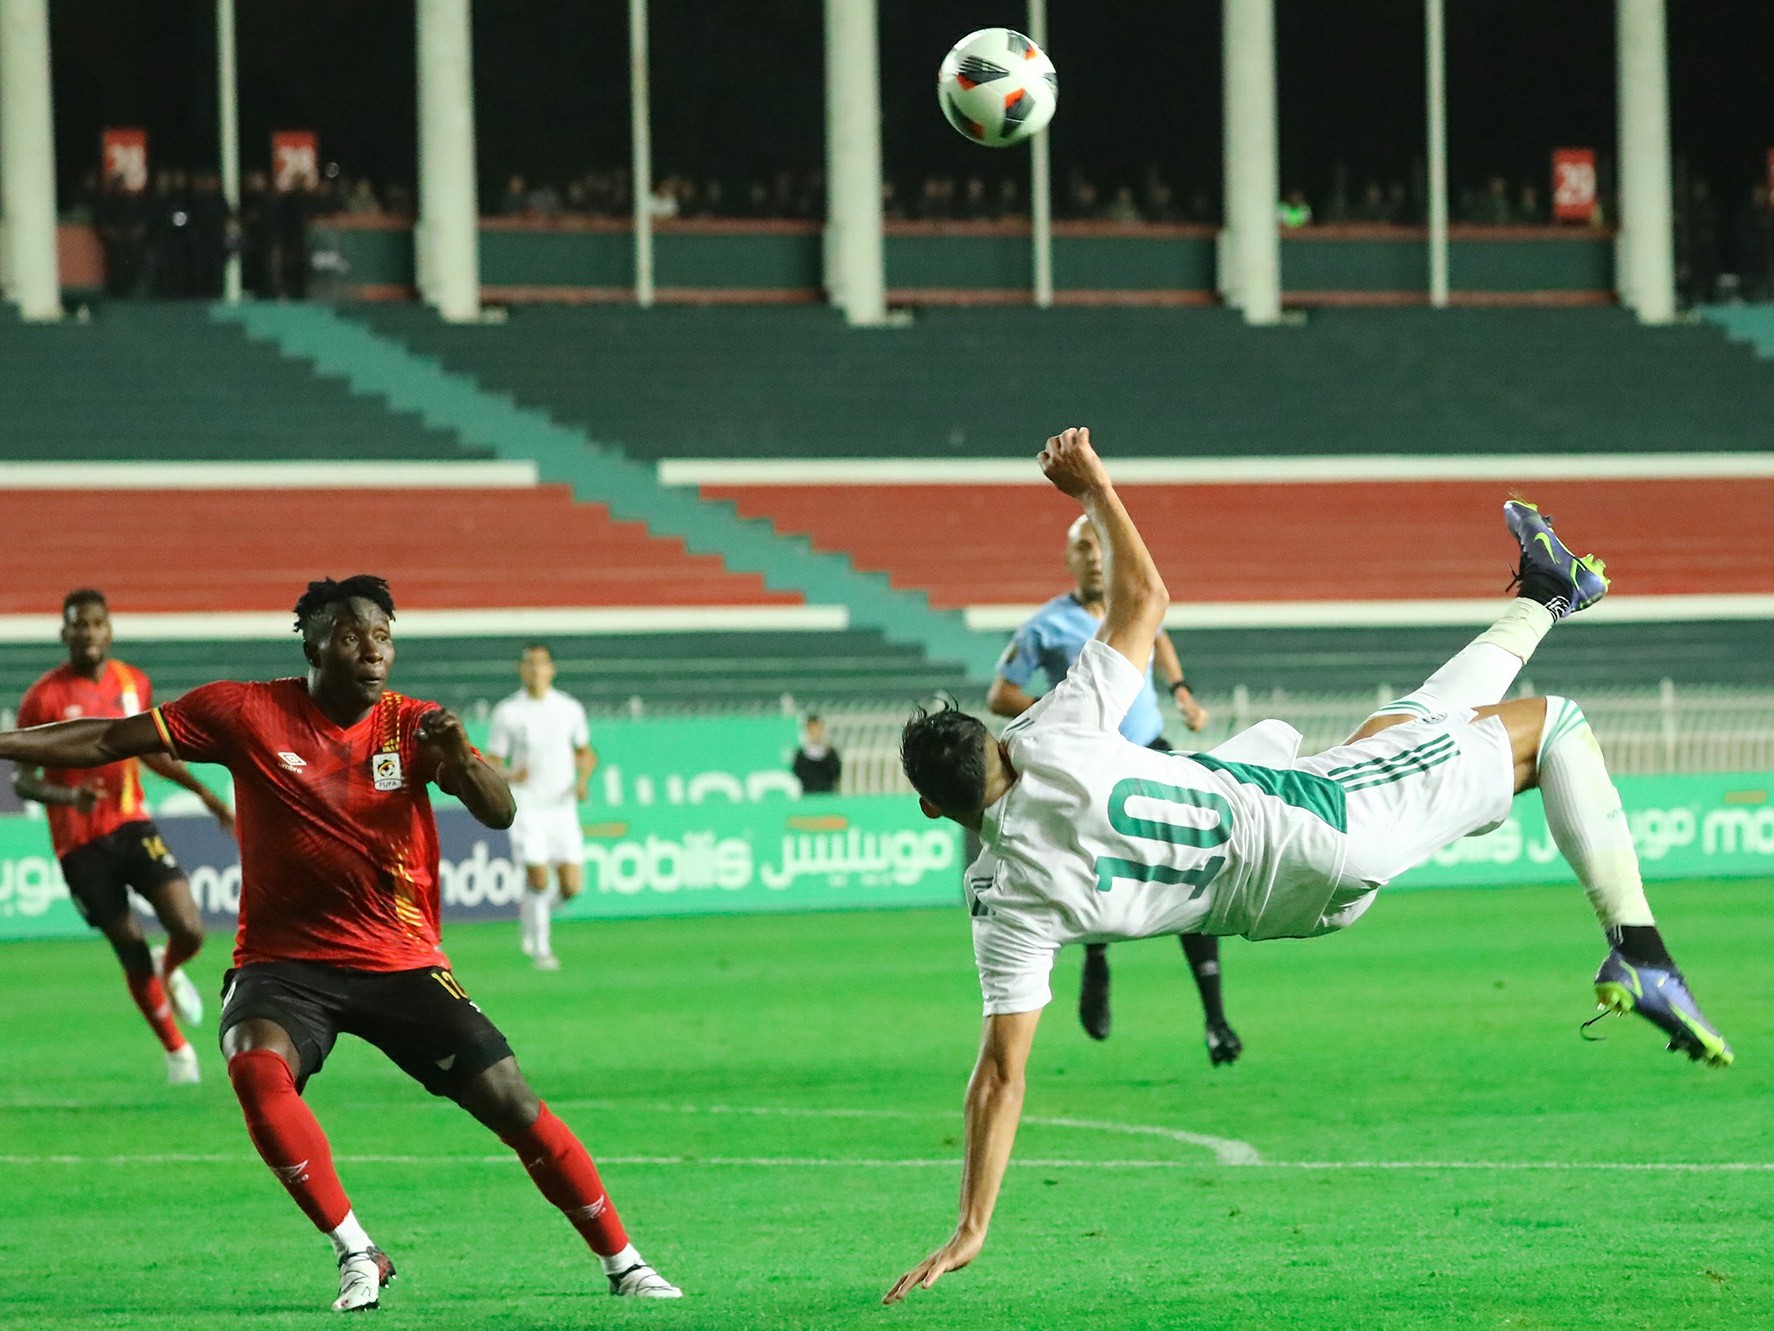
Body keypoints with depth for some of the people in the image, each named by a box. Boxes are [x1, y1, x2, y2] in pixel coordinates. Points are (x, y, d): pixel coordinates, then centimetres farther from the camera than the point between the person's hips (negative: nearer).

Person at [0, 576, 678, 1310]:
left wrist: (459, 758, -35)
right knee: (257, 1066, -32)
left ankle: (622, 1263, 11)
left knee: (511, 1104, -6)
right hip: (283, 959, -1)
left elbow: (500, 813, -15)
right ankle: (357, 1256, -20)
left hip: (400, 963, 1)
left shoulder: (412, 726, -3)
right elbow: (108, 741, -3)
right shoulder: (247, 714, -5)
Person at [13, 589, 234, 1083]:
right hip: (79, 844, -3)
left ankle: (168, 970, 23)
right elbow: (23, 780, -9)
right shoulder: (43, 698, -11)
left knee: (189, 930, -14)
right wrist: (69, 796, -28)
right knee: (133, 953, -1)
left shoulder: (134, 683, 4)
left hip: (131, 825, 3)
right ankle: (177, 1050, 21)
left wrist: (205, 793, 15)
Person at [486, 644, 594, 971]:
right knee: (538, 879, -12)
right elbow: (491, 766, 1)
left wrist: (583, 779, -1)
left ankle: (532, 910, 29)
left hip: (562, 807, 3)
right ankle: (541, 949, 5)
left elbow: (586, 753, 19)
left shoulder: (569, 709, 6)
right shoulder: (507, 713, -1)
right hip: (526, 806, -3)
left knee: (570, 886, -3)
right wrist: (509, 775, -21)